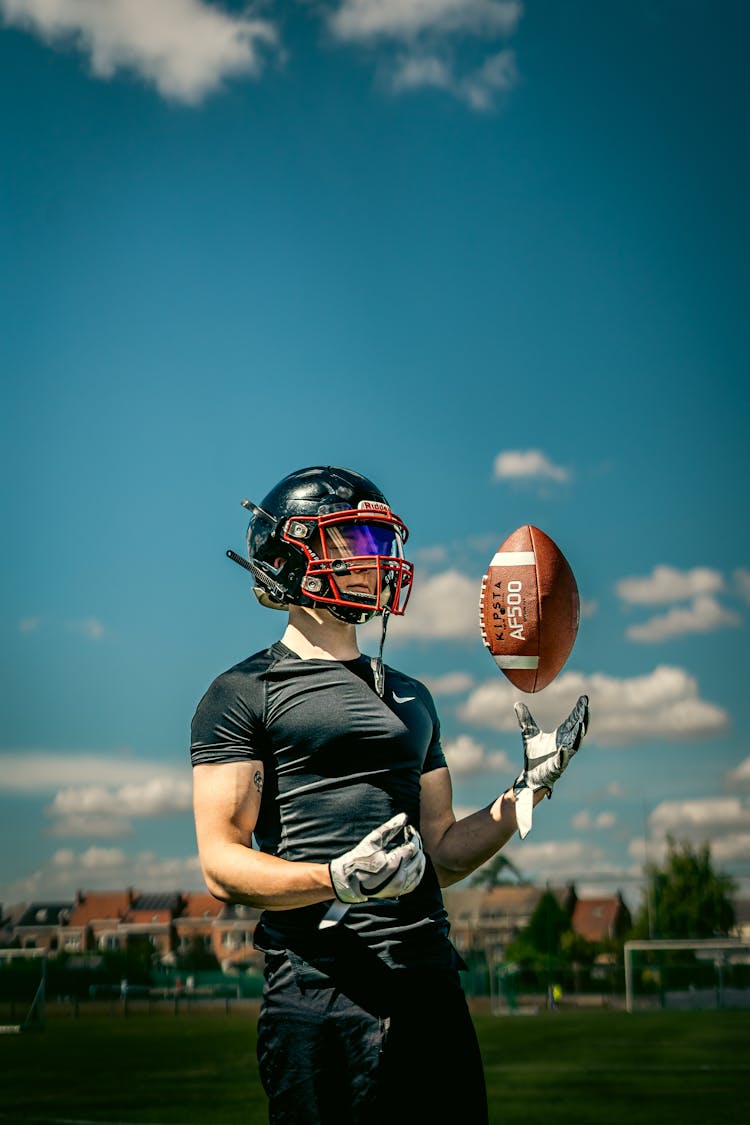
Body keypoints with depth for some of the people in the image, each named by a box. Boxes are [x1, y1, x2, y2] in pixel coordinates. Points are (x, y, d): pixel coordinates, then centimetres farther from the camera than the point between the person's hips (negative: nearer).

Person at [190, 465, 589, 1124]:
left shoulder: (411, 697, 20)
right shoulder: (245, 694, 0)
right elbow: (222, 866, -9)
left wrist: (530, 788, 8)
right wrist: (338, 879, -24)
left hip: (432, 981, 6)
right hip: (323, 992, -6)